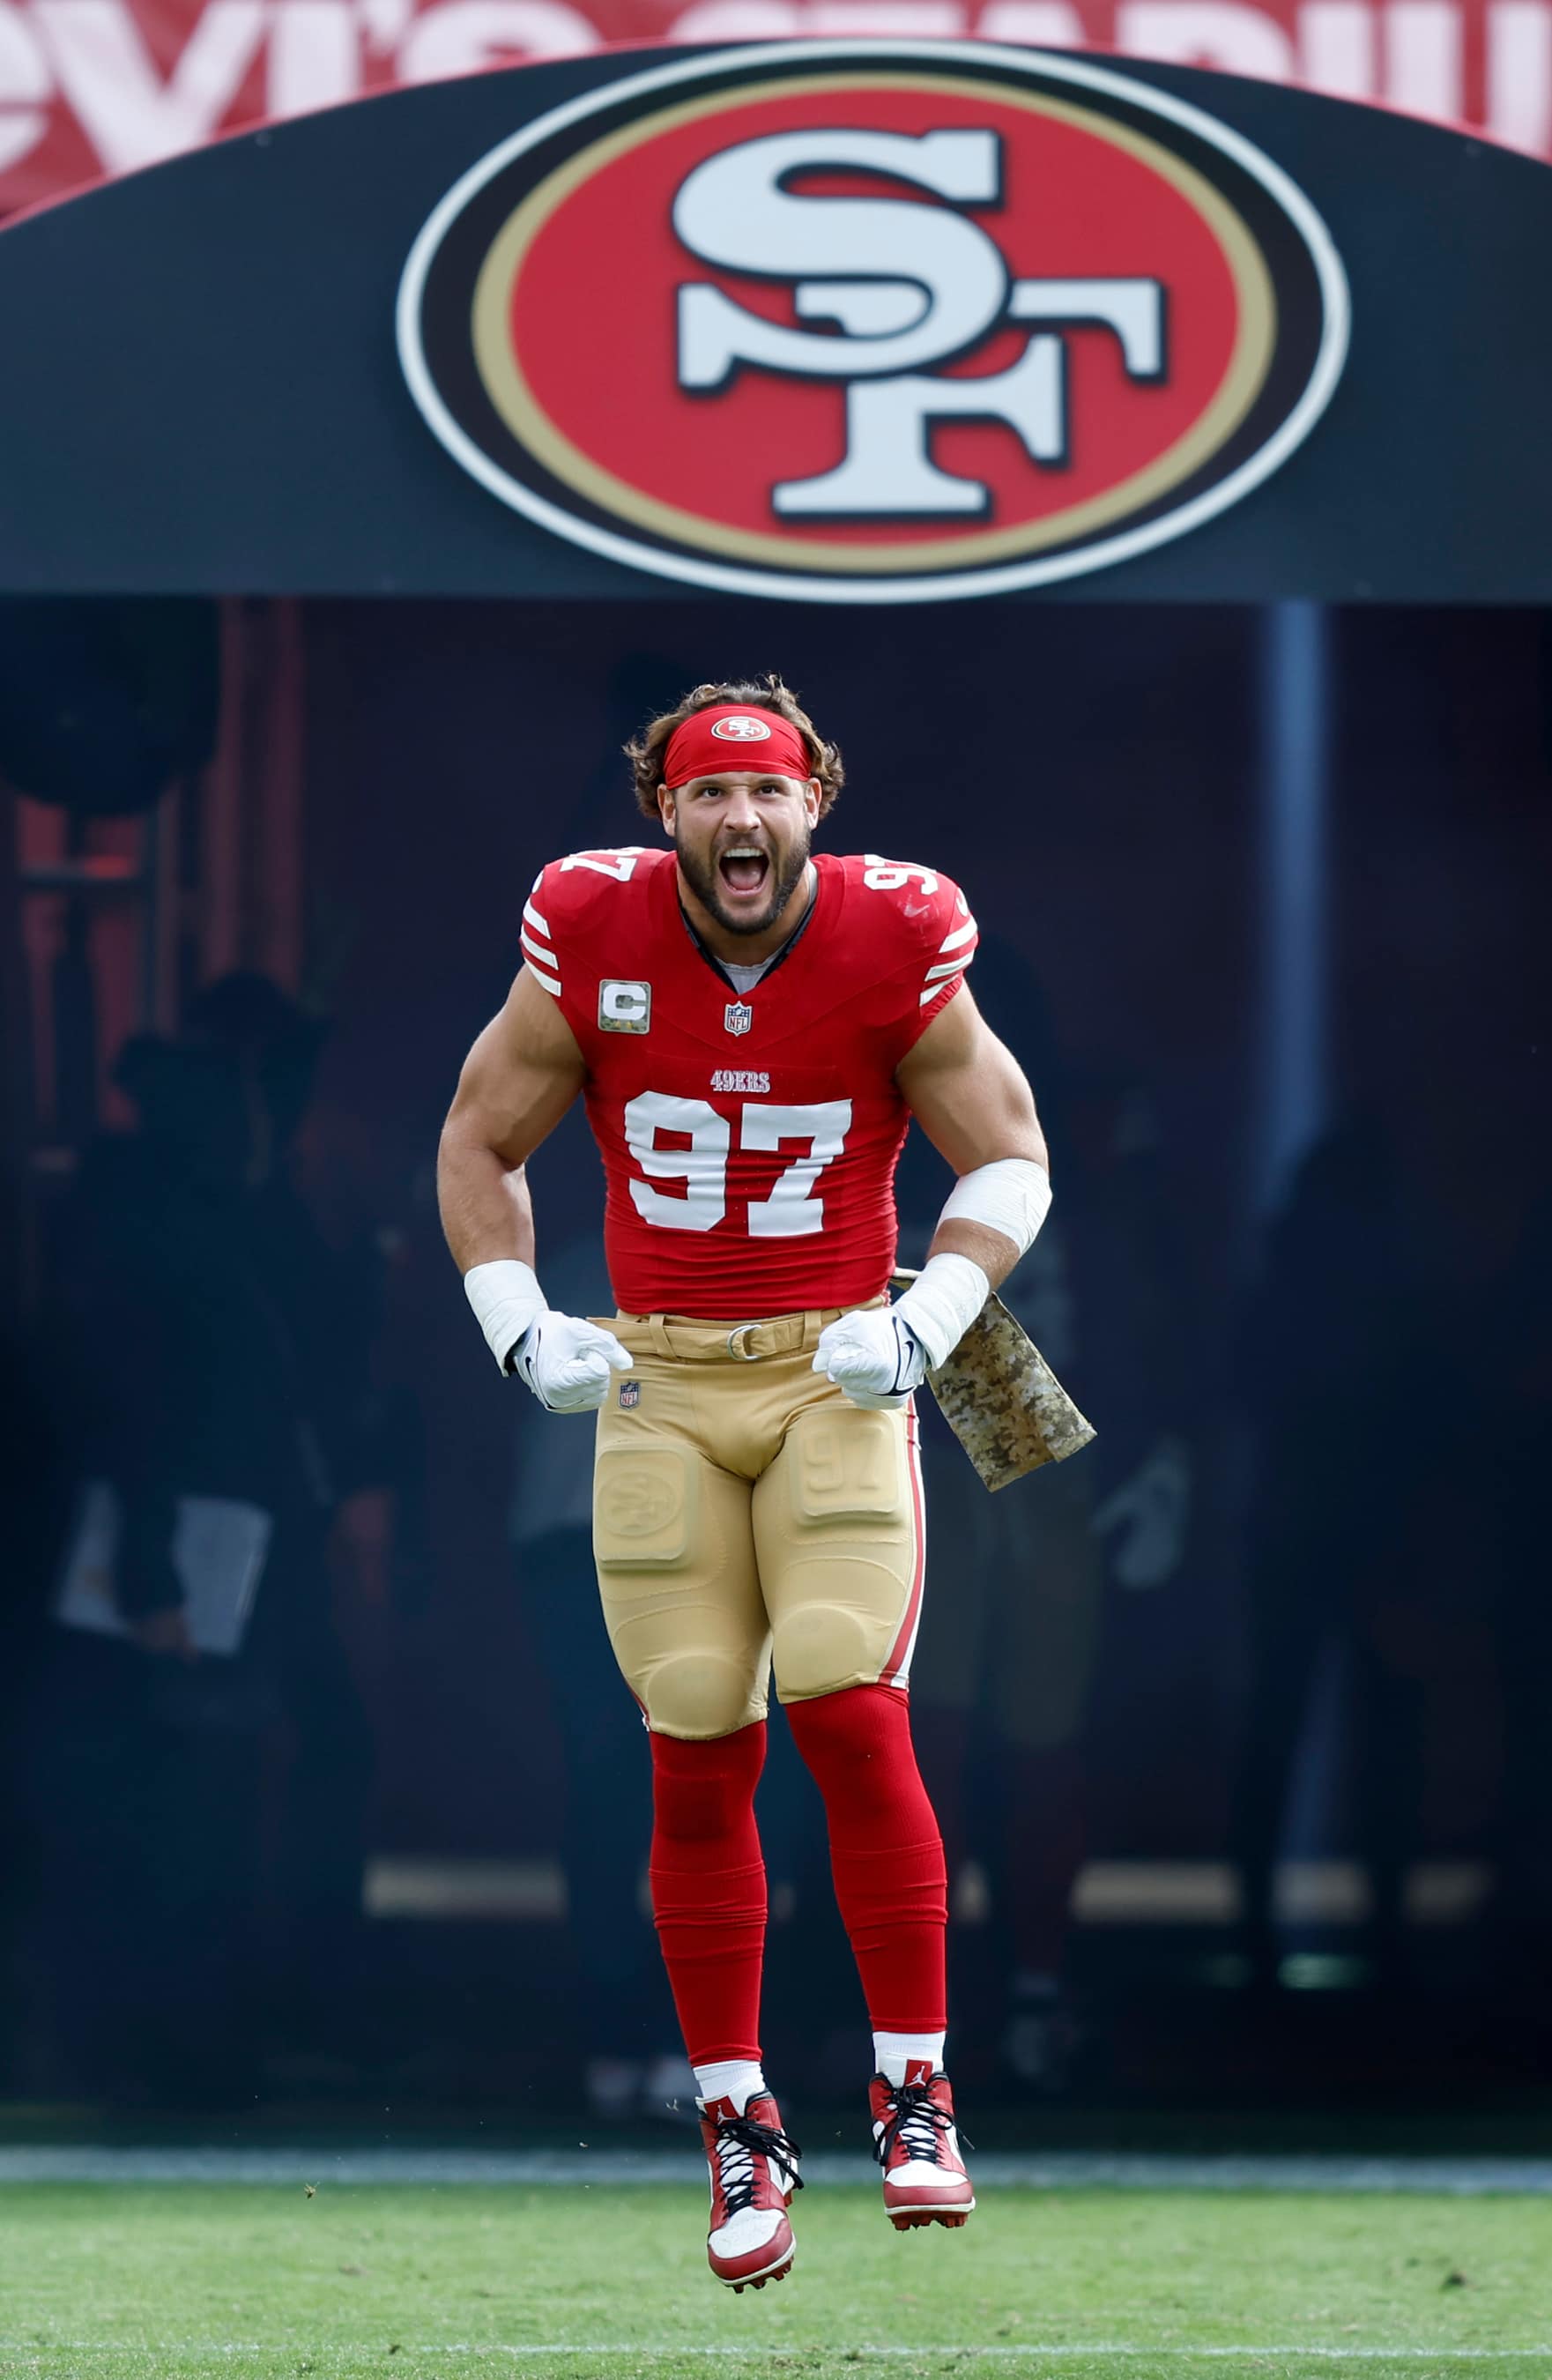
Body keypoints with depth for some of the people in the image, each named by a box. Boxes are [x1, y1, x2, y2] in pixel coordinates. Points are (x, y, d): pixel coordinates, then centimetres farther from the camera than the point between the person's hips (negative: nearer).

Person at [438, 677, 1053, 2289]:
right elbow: (479, 1144, 9)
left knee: (851, 1719, -15)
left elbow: (1008, 1157, 5)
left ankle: (914, 2093, -4)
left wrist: (925, 1325, -9)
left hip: (836, 1376, -1)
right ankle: (735, 2125, 11)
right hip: (658, 1386, 1)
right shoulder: (589, 948, -5)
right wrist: (520, 1329, -3)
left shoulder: (894, 950, -7)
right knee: (697, 1762, 0)